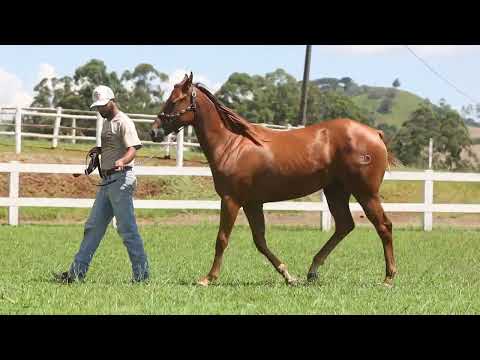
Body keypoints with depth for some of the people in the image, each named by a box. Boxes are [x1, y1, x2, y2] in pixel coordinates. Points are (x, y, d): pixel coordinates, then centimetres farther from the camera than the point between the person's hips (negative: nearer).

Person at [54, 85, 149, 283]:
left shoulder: (123, 122, -11)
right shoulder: (106, 123, 18)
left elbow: (132, 148, -23)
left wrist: (121, 161, -42)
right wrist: (99, 150, 13)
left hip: (121, 179, -10)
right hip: (107, 180, 10)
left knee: (127, 228, -8)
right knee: (93, 227, 10)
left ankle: (141, 274, -2)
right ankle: (76, 272, 14)